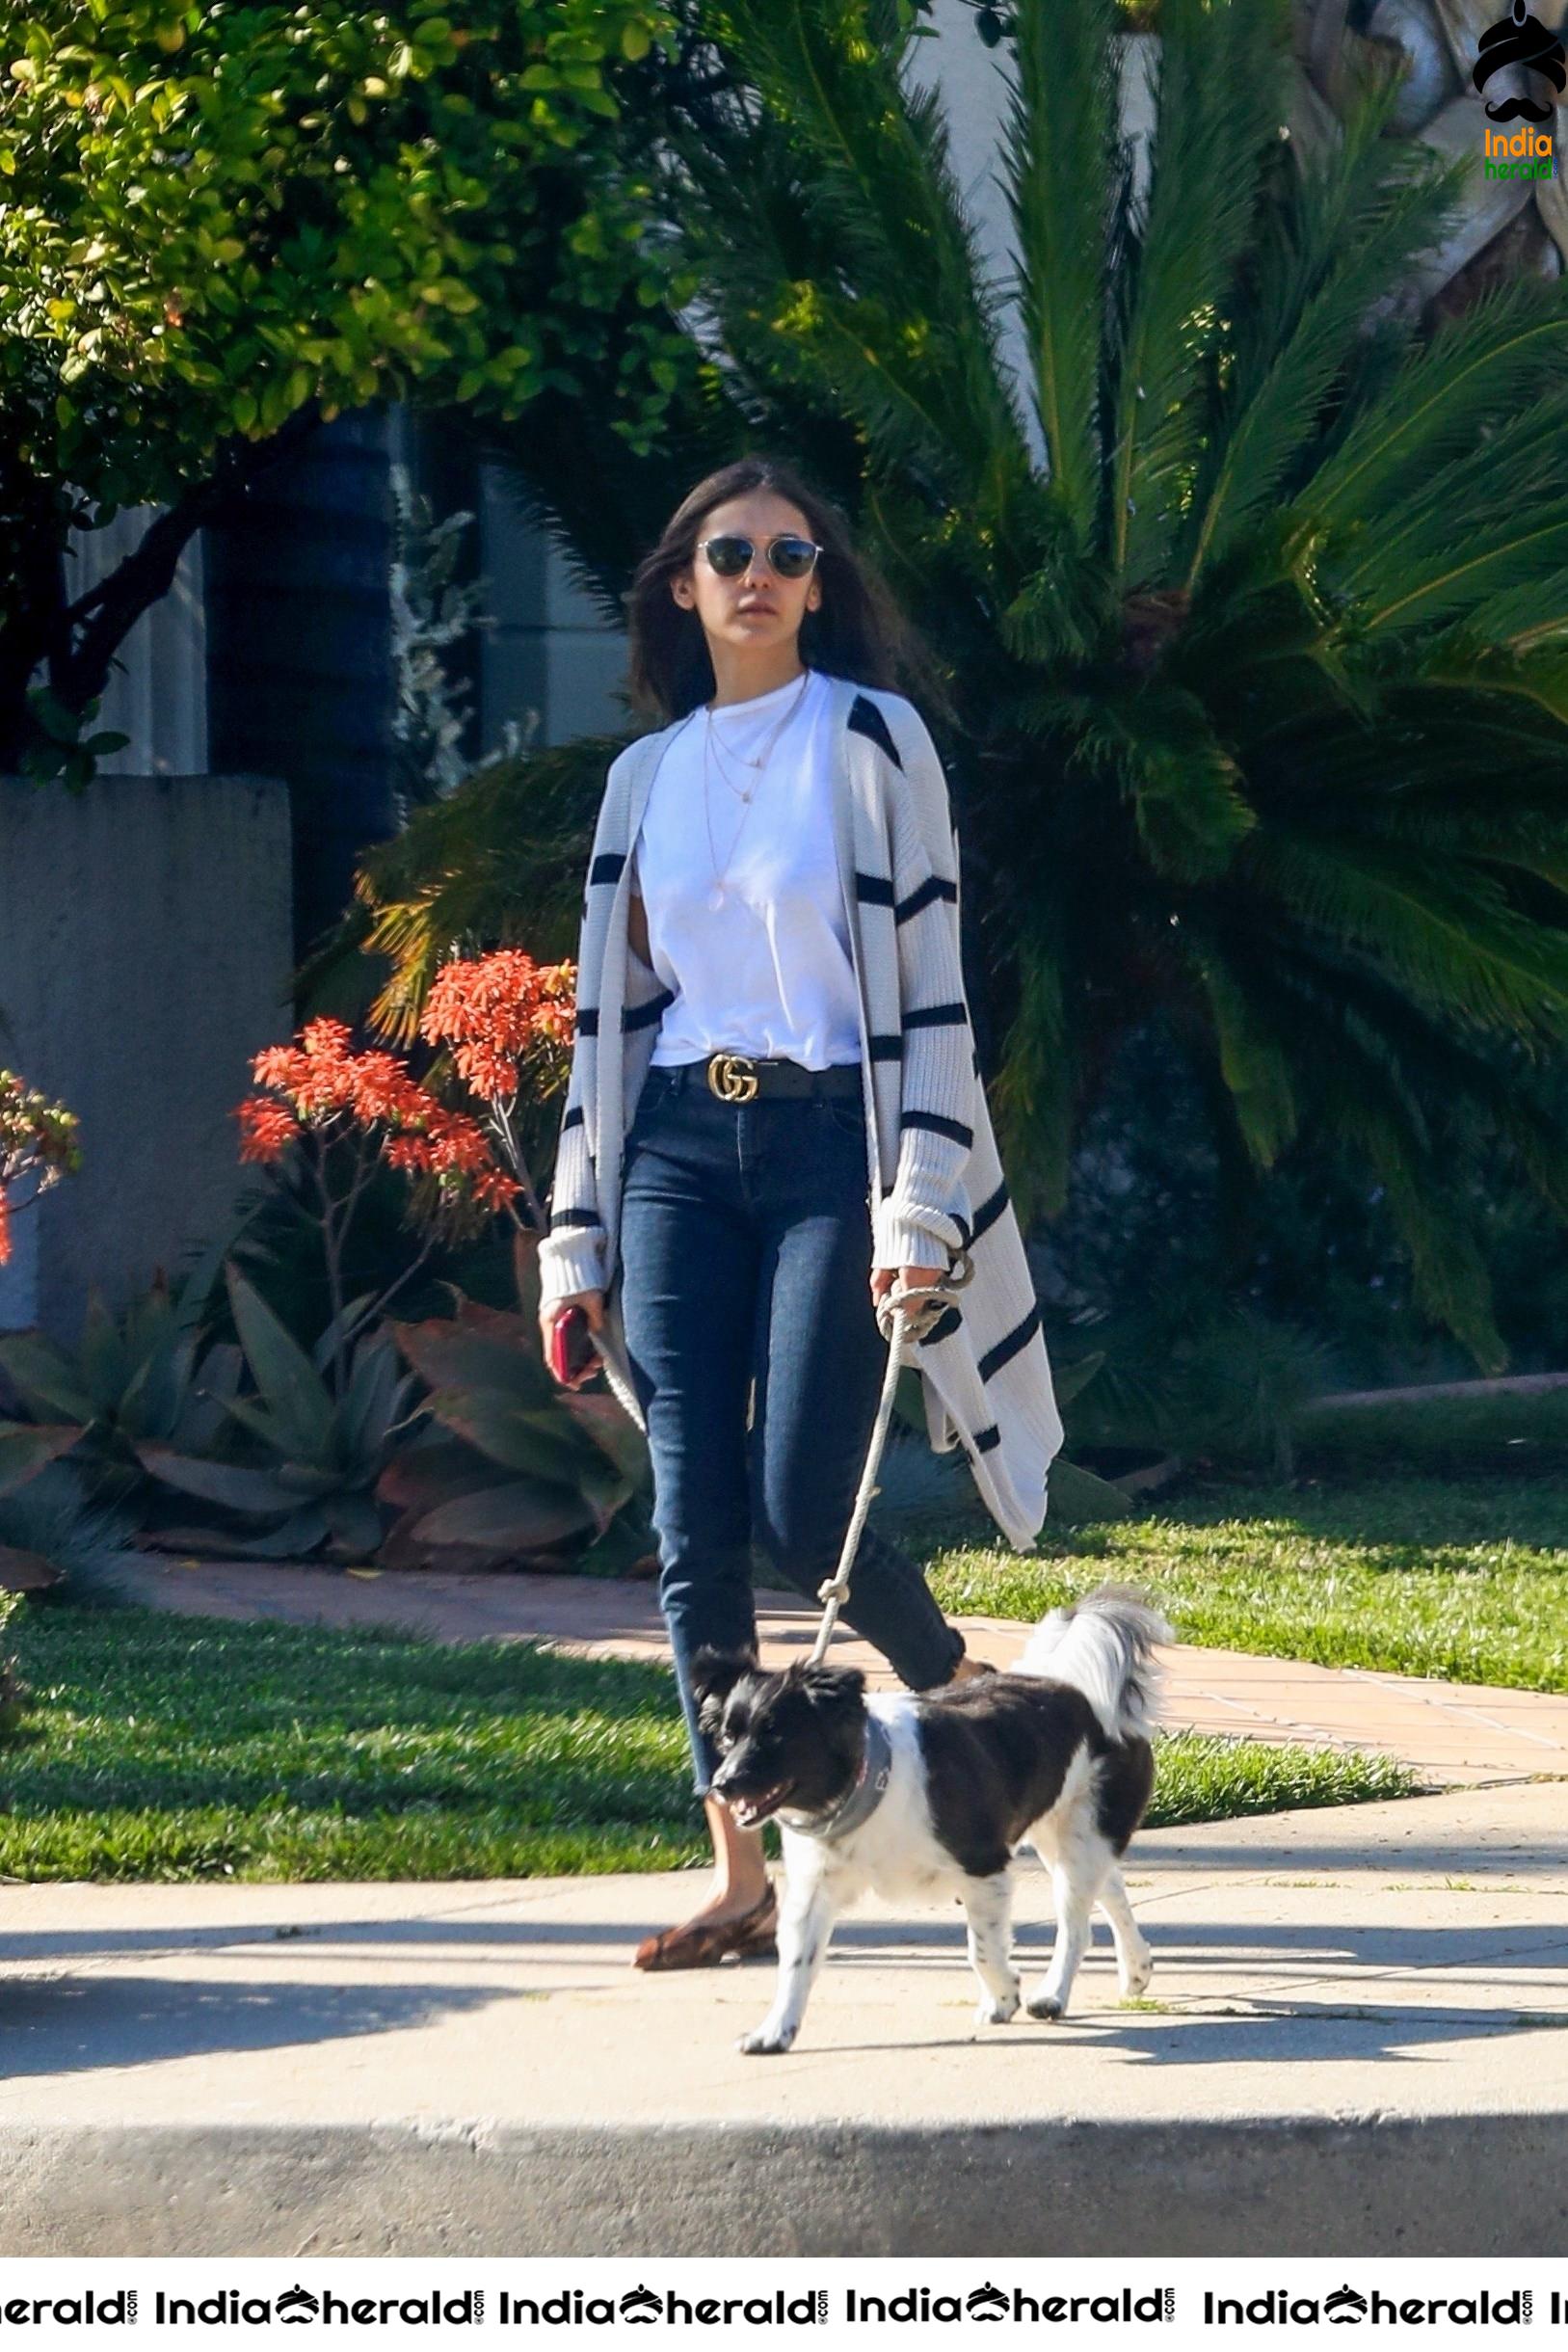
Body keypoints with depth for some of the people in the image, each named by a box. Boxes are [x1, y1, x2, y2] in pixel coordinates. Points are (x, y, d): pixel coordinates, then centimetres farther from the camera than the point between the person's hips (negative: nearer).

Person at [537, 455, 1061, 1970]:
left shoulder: (869, 741, 0)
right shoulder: (649, 773, 13)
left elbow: (926, 982, -5)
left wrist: (918, 1207, -13)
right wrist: (576, 1236, 12)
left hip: (826, 1137, -4)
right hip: (680, 1149, 4)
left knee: (801, 1511, -12)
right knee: (694, 1526, -3)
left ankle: (963, 1700, 19)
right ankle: (740, 1878, 1)